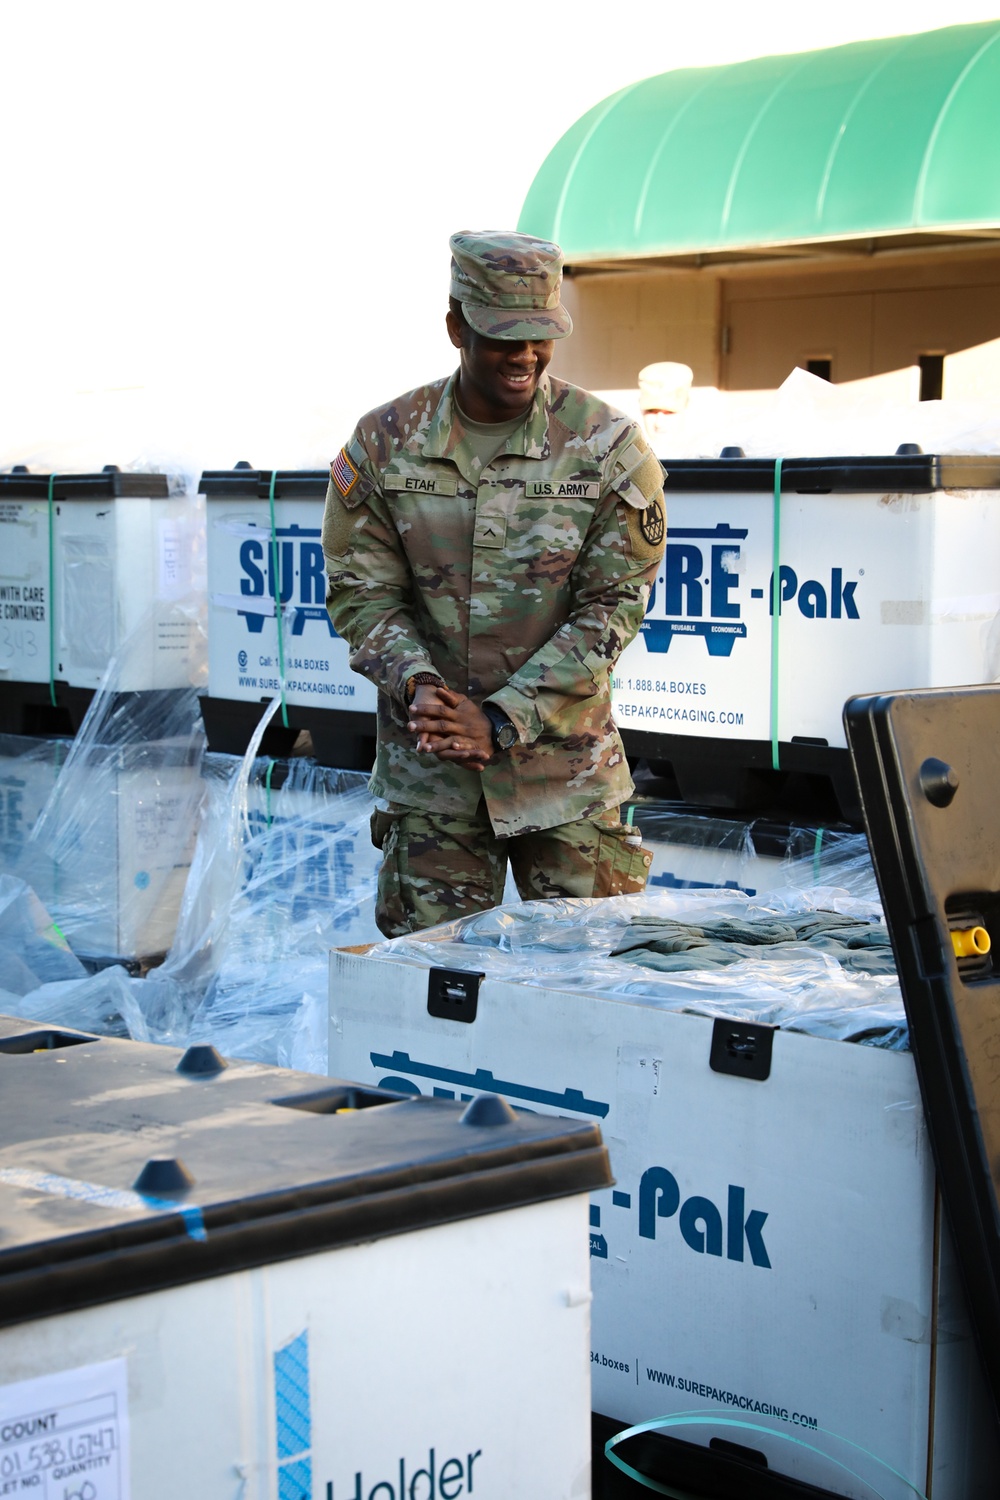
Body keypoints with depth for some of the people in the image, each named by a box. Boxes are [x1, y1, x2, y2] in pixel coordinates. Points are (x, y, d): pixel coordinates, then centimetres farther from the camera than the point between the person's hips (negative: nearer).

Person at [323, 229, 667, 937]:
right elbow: (360, 592, 2)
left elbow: (612, 607, -6)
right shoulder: (385, 442, 0)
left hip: (565, 761, -1)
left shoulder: (609, 447, -5)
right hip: (427, 767, 1)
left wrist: (503, 719, -14)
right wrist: (417, 685, -17)